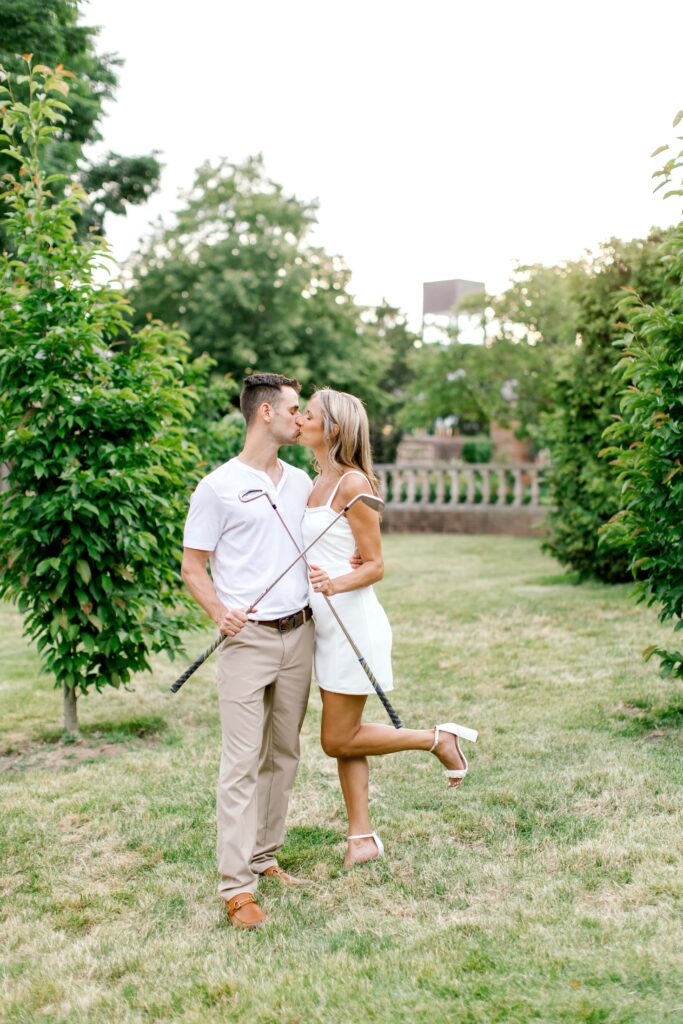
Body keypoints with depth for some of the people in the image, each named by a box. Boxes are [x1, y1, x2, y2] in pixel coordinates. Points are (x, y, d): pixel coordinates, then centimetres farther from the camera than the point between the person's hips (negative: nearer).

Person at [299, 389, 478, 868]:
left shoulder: (352, 483, -15)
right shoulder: (317, 482, 11)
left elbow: (375, 566, -15)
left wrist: (336, 584, -31)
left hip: (353, 622, -9)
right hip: (328, 625, 9)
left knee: (339, 740, -2)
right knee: (342, 738, 11)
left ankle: (438, 738, 12)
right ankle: (363, 837, 19)